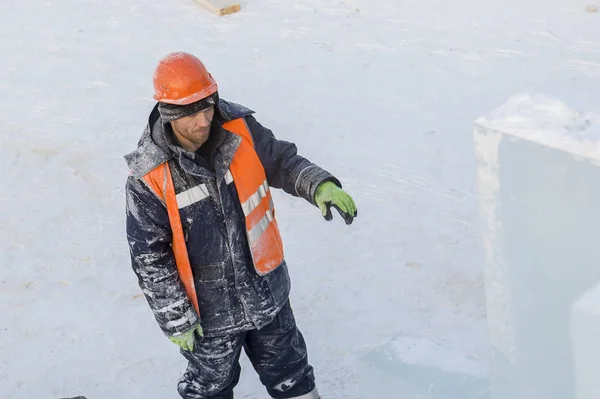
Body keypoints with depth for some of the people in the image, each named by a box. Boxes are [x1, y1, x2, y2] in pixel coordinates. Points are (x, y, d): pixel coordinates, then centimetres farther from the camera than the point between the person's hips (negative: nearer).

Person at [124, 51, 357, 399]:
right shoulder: (149, 176, -23)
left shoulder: (240, 130, -15)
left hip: (267, 289, 3)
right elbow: (150, 257, -15)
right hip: (210, 309, -3)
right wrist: (176, 320, -11)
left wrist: (320, 185, -19)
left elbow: (282, 162, 2)